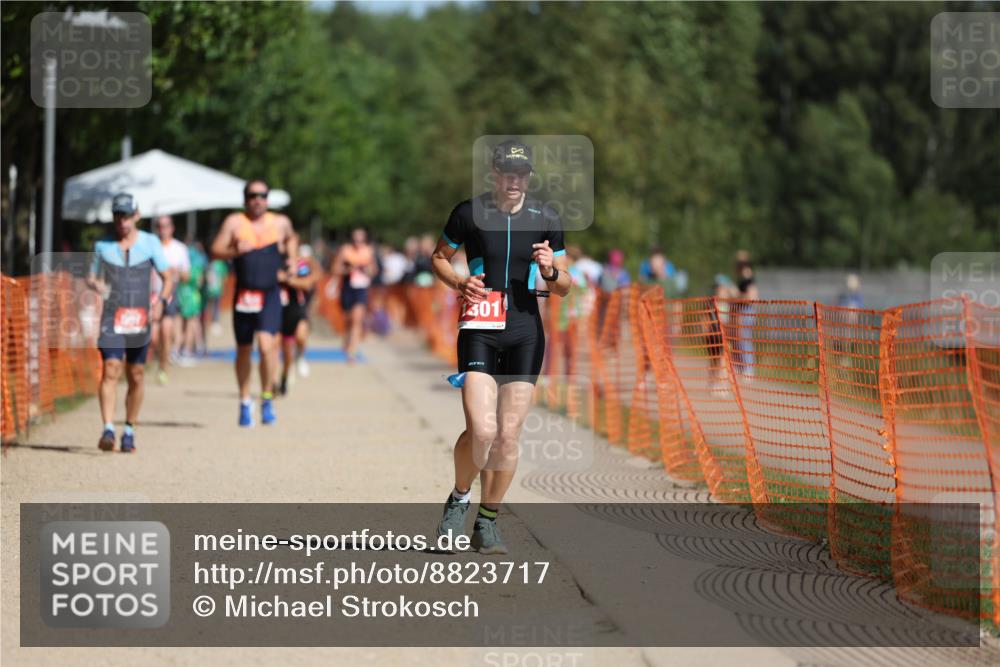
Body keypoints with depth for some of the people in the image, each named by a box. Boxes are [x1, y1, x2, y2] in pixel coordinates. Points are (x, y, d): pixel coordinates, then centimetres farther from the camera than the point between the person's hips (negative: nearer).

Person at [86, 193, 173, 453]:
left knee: (136, 377, 7)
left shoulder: (150, 243, 4)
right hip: (111, 318, -1)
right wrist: (95, 284, -6)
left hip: (139, 320, 1)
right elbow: (91, 277, 17)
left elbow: (168, 277, 6)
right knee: (110, 370, -16)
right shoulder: (102, 245, 6)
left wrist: (162, 300, -12)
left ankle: (129, 431, 21)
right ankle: (108, 430, -23)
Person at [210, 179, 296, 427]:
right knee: (243, 350, 10)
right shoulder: (234, 222, 1)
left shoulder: (280, 223, 7)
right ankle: (245, 402, 27)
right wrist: (235, 251, -21)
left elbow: (290, 239, 29)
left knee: (266, 345, -18)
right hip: (244, 293, 0)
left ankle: (267, 399, -3)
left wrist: (292, 259, 14)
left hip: (270, 295, 0)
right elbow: (216, 251, -4)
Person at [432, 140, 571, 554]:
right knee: (482, 430, -17)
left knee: (509, 435, -1)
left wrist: (550, 271, -11)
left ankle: (487, 522, 15)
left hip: (525, 333, 2)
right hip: (479, 329, -2)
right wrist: (459, 282, -5)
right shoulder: (469, 213, 0)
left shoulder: (545, 220, 5)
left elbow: (563, 286, 12)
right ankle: (459, 498, 10)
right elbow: (439, 257, 15)